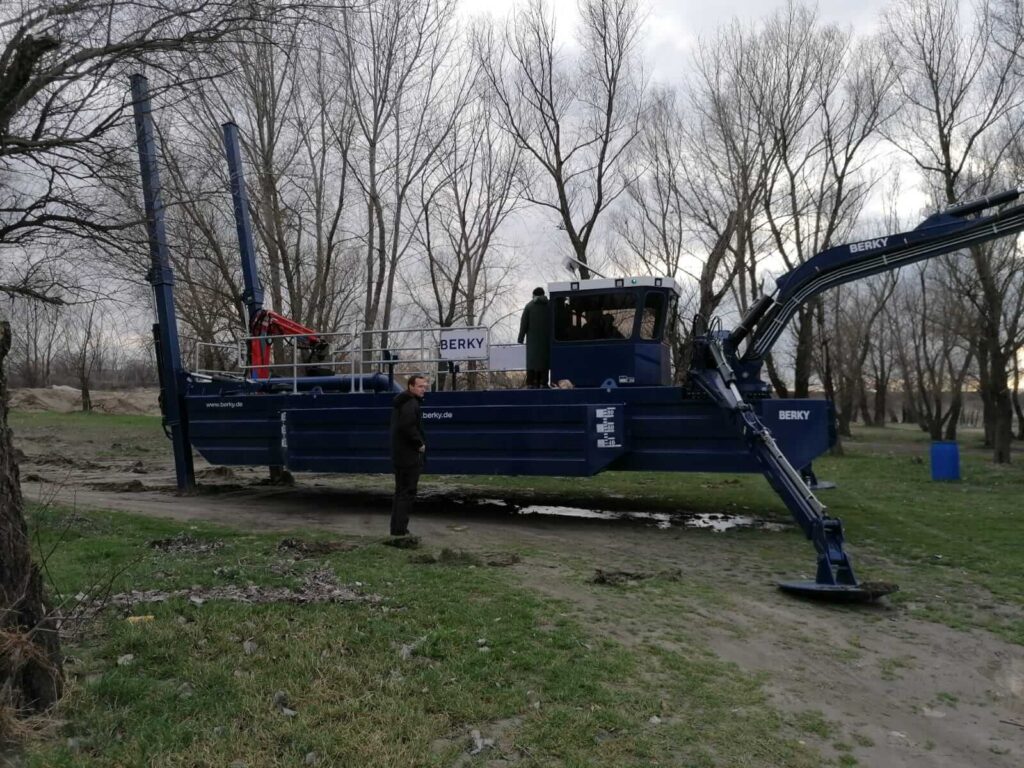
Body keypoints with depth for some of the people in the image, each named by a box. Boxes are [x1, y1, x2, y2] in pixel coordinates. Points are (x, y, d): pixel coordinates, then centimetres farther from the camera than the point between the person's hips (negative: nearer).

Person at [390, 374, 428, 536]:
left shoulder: (401, 402, 16)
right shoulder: (411, 404, -17)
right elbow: (408, 427, -30)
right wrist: (420, 444, -17)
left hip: (399, 455, 10)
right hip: (410, 456, -10)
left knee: (401, 492, 16)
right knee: (408, 493, -6)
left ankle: (396, 527, 22)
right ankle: (400, 529, -5)